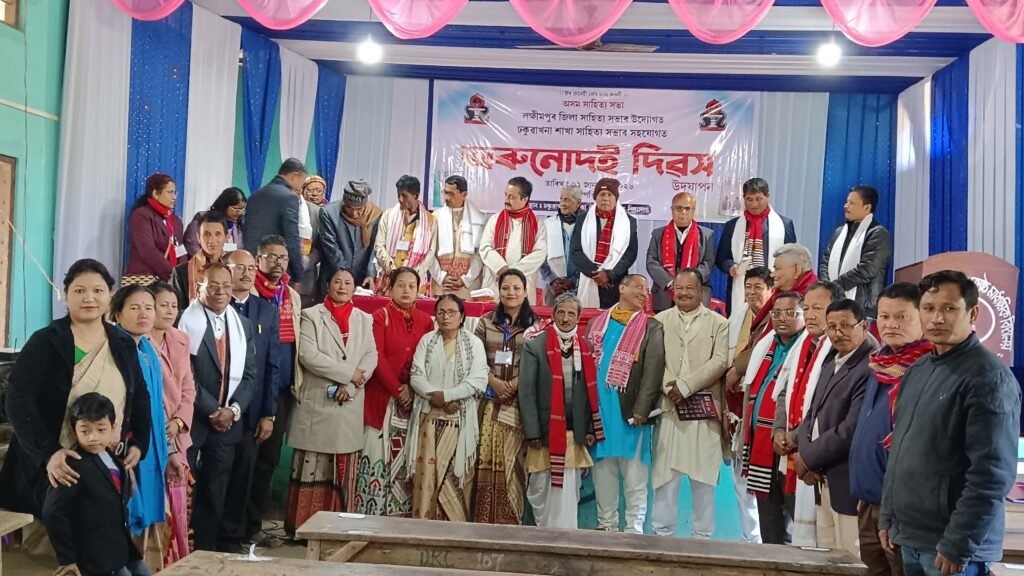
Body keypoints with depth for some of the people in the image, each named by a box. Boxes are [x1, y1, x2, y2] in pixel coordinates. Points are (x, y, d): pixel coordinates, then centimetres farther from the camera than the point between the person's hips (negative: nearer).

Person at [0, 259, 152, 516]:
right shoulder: (45, 342, -6)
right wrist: (47, 453, -23)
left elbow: (140, 397, 15)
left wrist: (139, 444, 3)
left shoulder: (124, 344, 7)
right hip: (57, 466, -3)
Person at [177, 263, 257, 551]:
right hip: (192, 419, -4)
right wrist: (211, 411, -11)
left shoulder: (243, 326, 10)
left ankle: (206, 548, 18)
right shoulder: (186, 321, -8)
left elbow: (249, 374, 8)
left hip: (227, 422, 5)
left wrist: (233, 410, -7)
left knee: (215, 492, 9)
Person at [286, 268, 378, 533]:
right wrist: (349, 373, -13)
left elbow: (371, 356, 3)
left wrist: (351, 385, -12)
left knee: (343, 469, 7)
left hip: (350, 405, 3)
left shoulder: (364, 319, 13)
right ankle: (304, 525, 7)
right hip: (317, 402, -3)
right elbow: (308, 355, -11)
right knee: (312, 467, -1)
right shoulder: (312, 316, 2)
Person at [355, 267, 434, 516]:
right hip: (383, 397, -3)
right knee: (378, 457, -4)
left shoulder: (426, 321, 10)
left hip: (414, 399, 3)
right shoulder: (380, 317, 0)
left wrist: (413, 390, -7)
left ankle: (402, 513, 9)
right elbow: (377, 357, -8)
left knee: (407, 459, 4)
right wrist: (398, 390, -12)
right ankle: (371, 513, 3)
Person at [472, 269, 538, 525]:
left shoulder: (534, 325, 6)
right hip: (490, 400, 2)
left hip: (520, 402, -2)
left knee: (512, 460, -5)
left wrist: (512, 385, -11)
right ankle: (485, 519, 3)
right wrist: (493, 382, -9)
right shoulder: (486, 322, 12)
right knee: (487, 460, -2)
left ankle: (509, 519, 2)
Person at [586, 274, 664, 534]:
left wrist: (641, 410, -15)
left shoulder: (652, 328, 3)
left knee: (634, 475, 1)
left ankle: (634, 529, 8)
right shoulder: (597, 323, 13)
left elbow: (652, 371, -6)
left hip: (630, 411, -3)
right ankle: (606, 525, 20)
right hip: (598, 408, 3)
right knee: (602, 471, 10)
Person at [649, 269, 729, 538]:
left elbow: (720, 361, -5)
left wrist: (686, 385, -12)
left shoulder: (719, 323, 7)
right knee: (665, 473, 2)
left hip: (703, 408, -1)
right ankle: (662, 532, 11)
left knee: (703, 475, 4)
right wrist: (668, 386, -13)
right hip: (668, 406, 1)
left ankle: (703, 535, 13)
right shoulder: (660, 320, 11)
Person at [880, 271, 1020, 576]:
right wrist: (888, 516, 13)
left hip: (948, 545, -7)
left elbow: (992, 473, -18)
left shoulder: (988, 376, -13)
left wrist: (958, 545, -19)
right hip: (910, 537, 7)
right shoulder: (917, 370, 10)